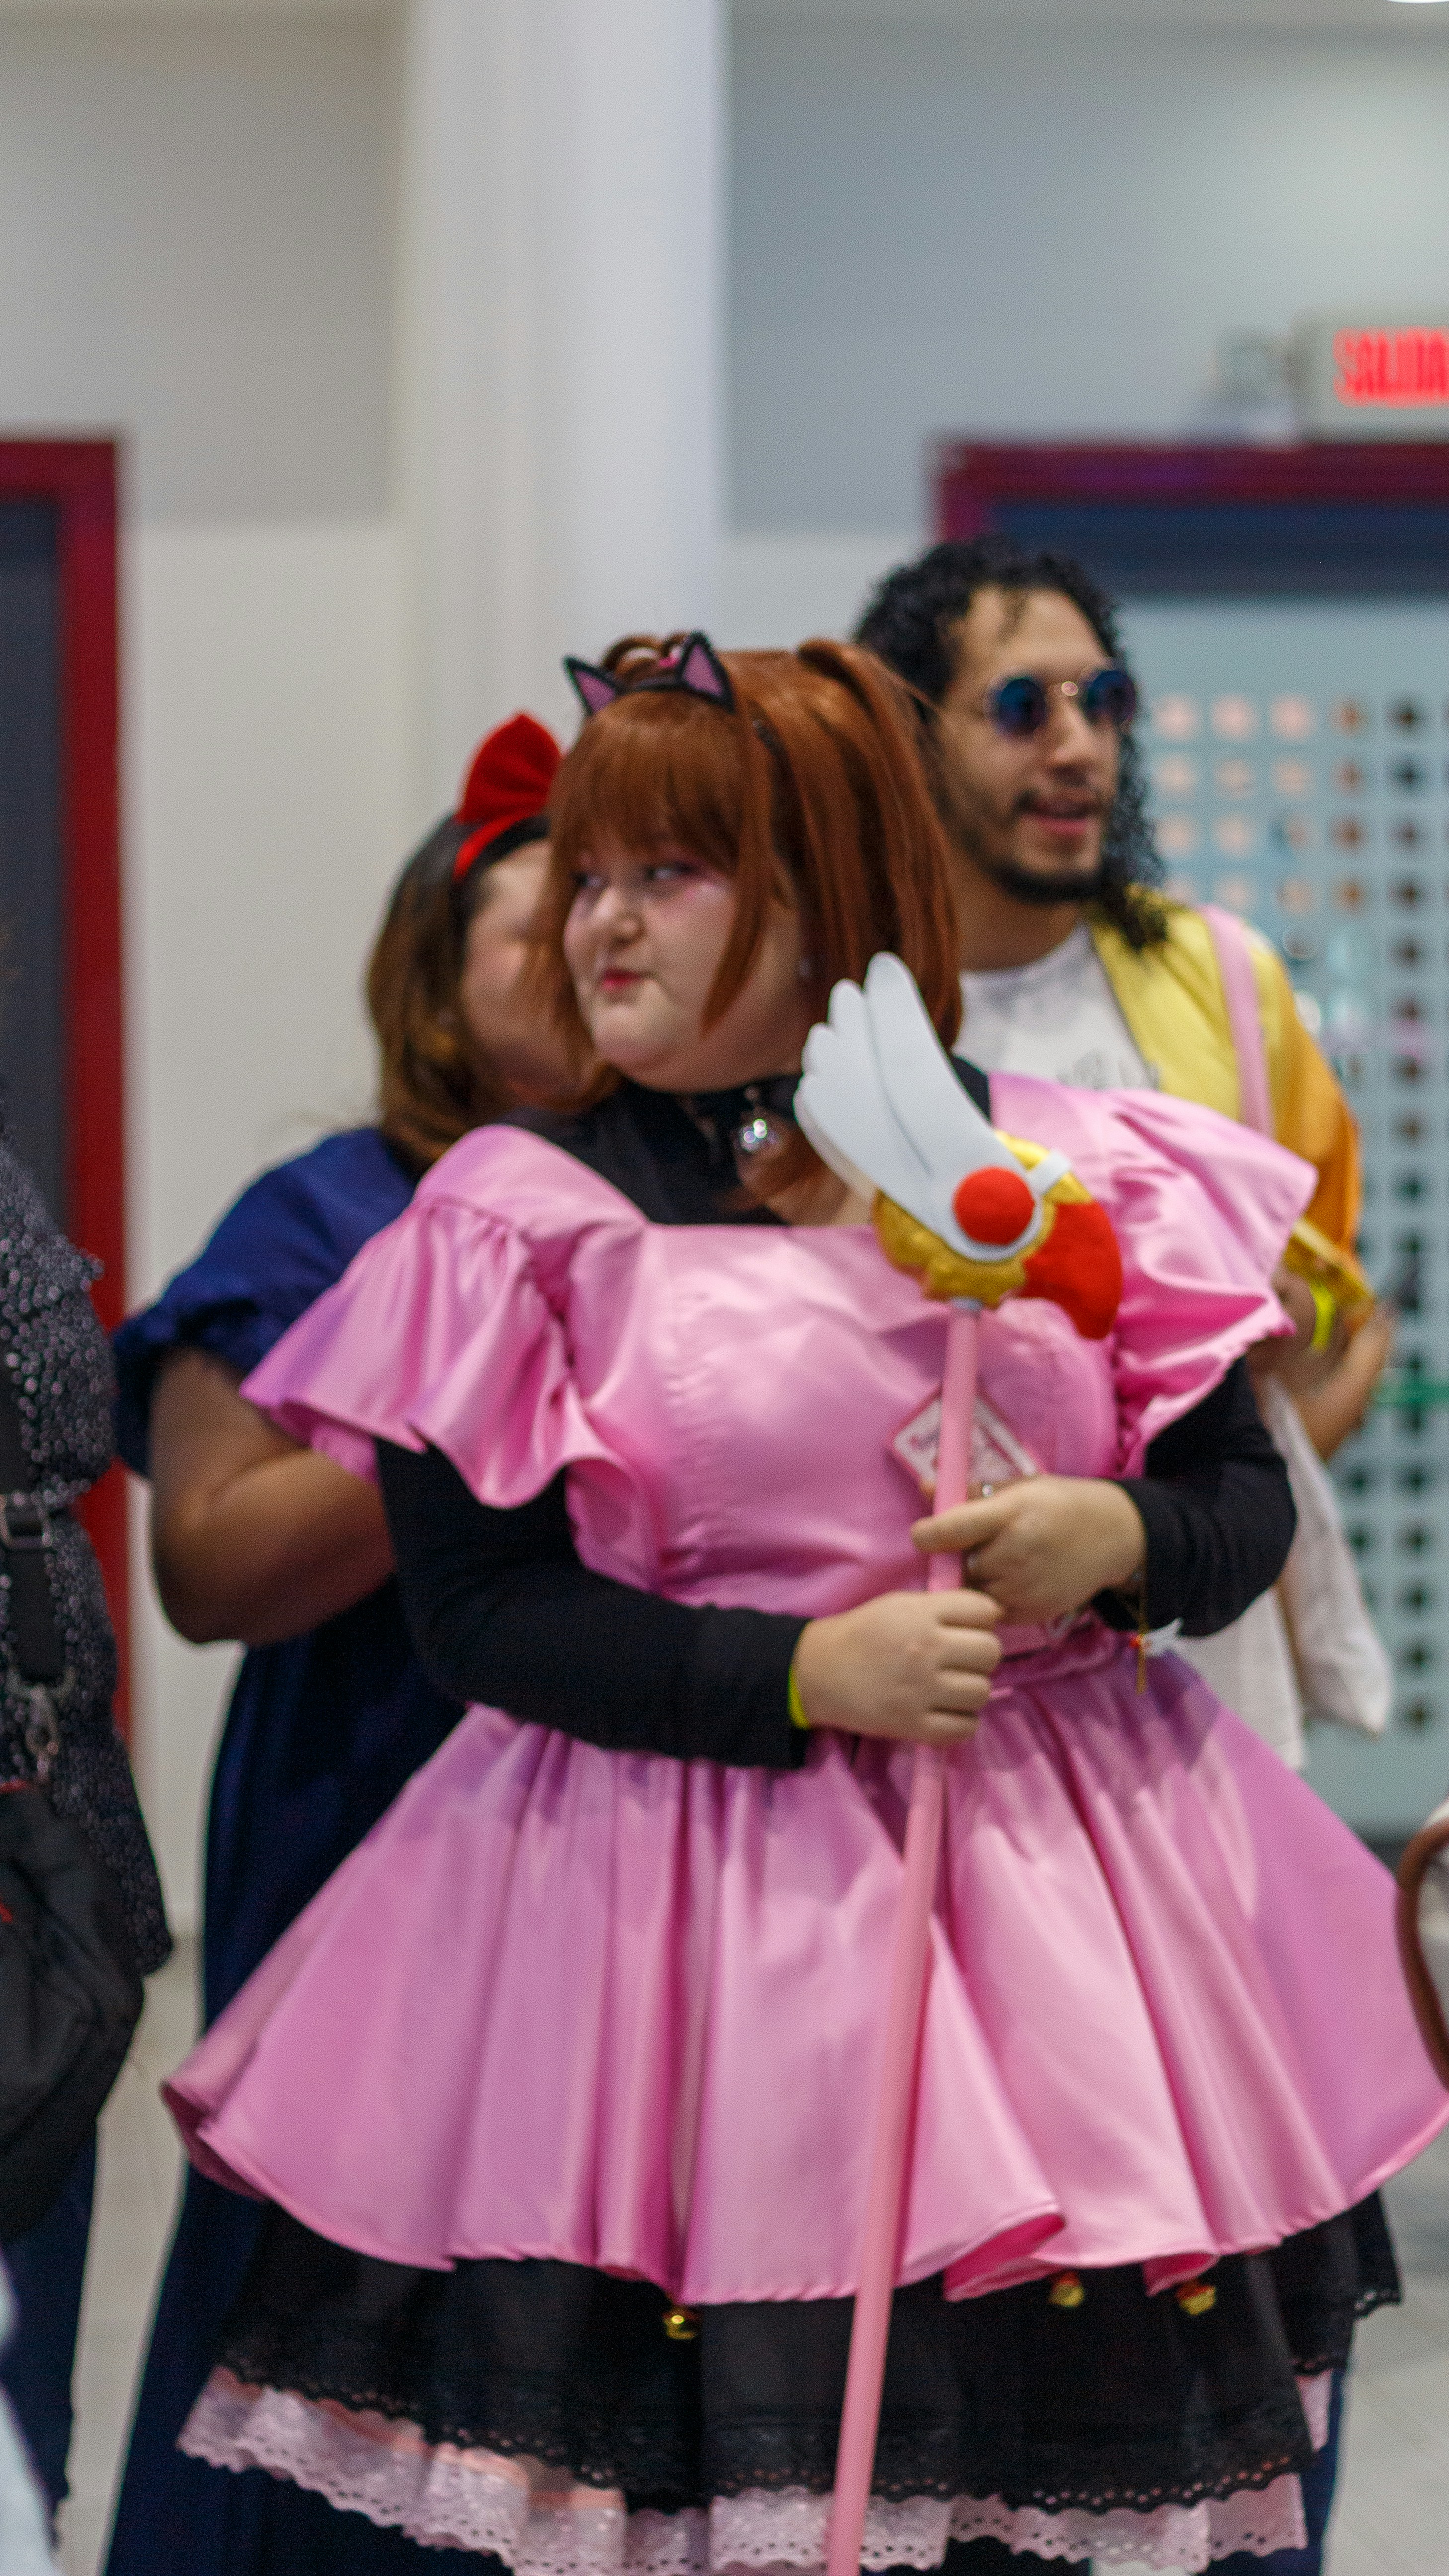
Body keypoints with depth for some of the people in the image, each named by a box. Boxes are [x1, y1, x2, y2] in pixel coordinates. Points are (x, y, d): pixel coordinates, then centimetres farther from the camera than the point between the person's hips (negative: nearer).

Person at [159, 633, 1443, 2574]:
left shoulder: (1068, 1168, 5)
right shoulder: (523, 1222, -1)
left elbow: (1247, 1498, 10)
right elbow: (479, 1610, -7)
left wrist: (1117, 1538, -13)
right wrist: (807, 1673, -17)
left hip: (1061, 1859, 2)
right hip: (683, 1887, -2)